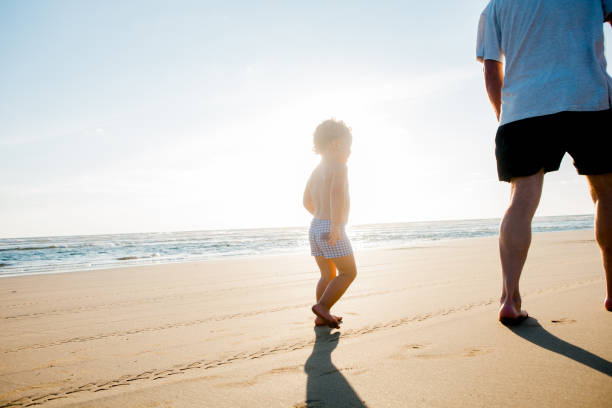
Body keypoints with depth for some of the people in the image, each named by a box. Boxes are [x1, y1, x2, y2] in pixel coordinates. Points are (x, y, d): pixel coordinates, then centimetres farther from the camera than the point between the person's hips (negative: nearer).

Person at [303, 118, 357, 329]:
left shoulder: (316, 171, 16)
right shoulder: (339, 166, -10)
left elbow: (307, 202, 25)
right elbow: (337, 193, -28)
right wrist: (335, 224, -33)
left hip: (315, 226, 8)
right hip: (332, 231, -8)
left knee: (328, 275, 16)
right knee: (349, 272, 5)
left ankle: (322, 317, 17)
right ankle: (322, 306, -5)